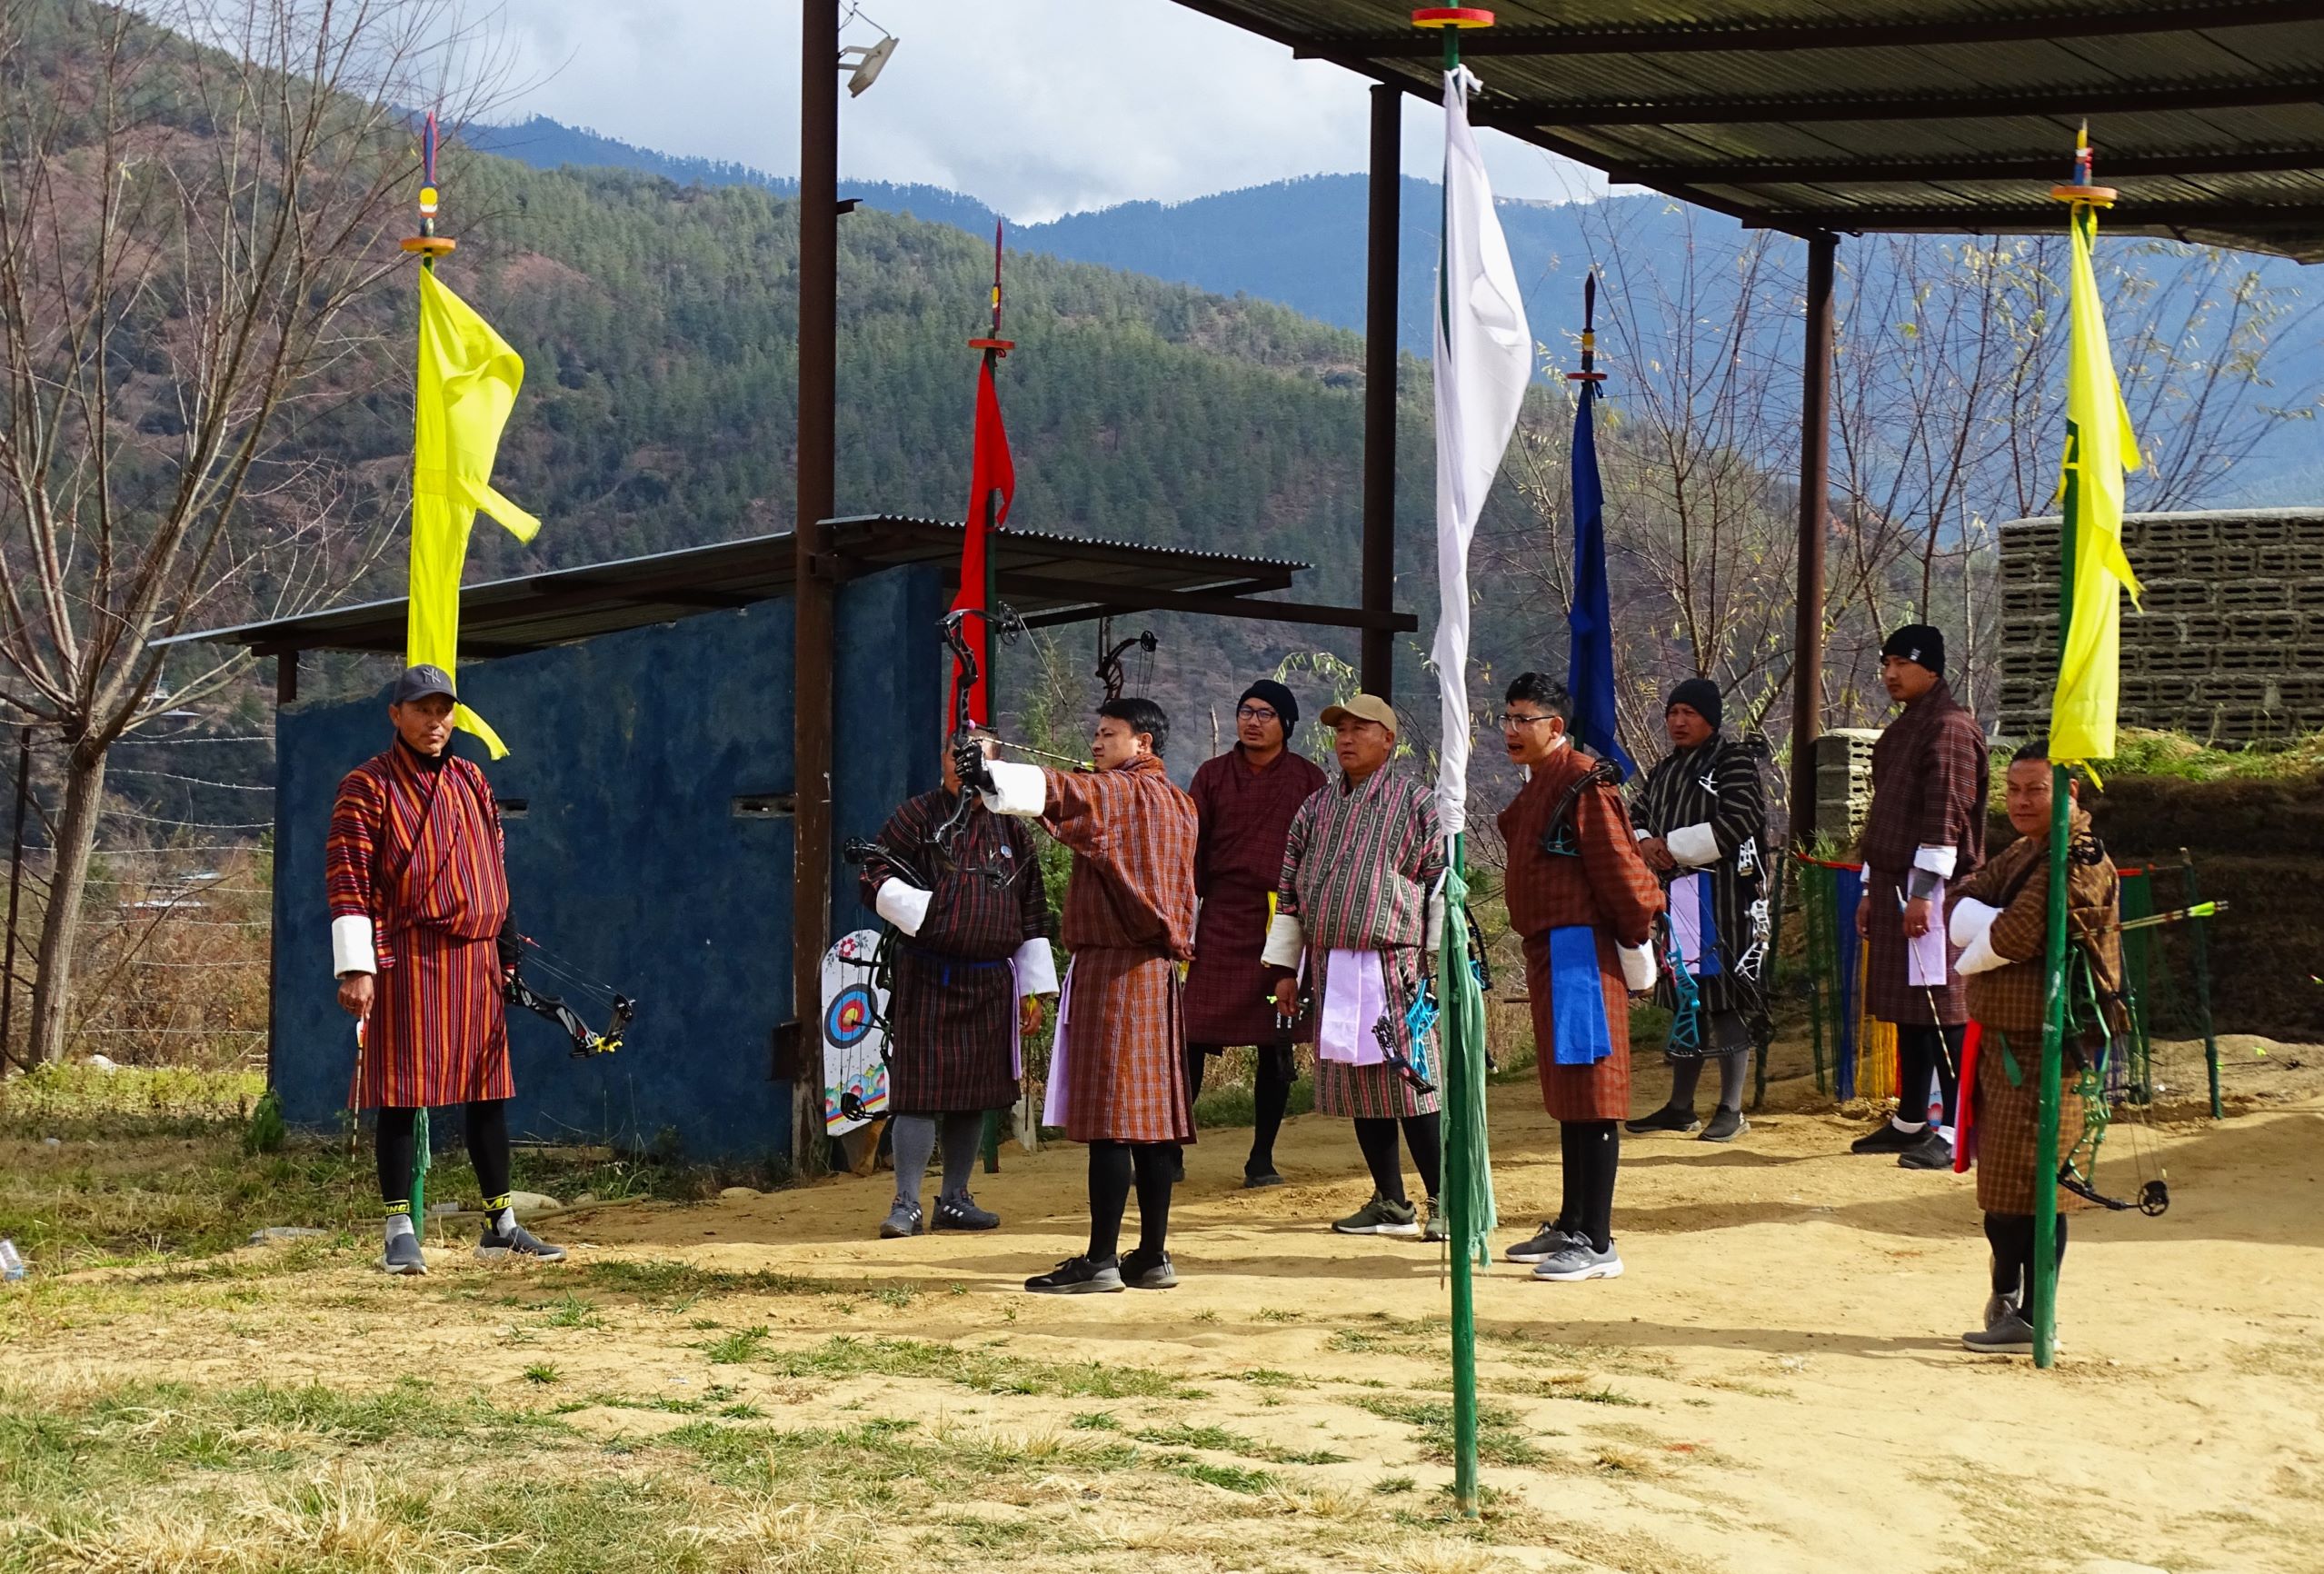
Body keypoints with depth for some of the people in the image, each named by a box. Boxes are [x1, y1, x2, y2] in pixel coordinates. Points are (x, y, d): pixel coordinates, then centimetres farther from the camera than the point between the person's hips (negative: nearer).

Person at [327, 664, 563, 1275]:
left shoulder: (471, 782, 16)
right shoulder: (368, 787, -4)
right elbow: (347, 880, -10)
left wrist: (507, 948, 18)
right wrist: (355, 968, -17)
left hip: (477, 958, 6)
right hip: (406, 958, -6)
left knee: (488, 1089, 10)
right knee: (402, 1091, -4)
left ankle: (501, 1226, 18)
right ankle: (400, 1232, 0)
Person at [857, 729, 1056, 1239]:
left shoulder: (1011, 831, 10)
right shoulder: (916, 818, -1)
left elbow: (1033, 914, 13)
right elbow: (873, 881, -4)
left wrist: (1032, 990, 10)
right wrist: (925, 909, -20)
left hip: (991, 981, 4)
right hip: (928, 980, -4)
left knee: (977, 1092, 9)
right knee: (921, 1089, -6)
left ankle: (955, 1199, 19)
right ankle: (907, 1204, -2)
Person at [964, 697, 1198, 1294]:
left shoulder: (1118, 793, -11)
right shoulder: (1178, 804, 17)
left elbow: (1059, 793, -29)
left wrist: (989, 774, -39)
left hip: (1111, 970, -9)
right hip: (1157, 971, 9)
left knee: (1107, 1117, -8)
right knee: (1150, 1116, 8)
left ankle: (1101, 1260, -9)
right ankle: (1153, 1256, 11)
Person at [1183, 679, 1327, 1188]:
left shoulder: (1308, 780, 6)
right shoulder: (1213, 776, 7)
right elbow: (1190, 855, 9)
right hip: (1220, 924, 0)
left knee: (1276, 1045, 4)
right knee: (1194, 1036, -6)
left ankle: (1262, 1158, 13)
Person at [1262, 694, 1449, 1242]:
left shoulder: (1416, 803, -1)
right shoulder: (1316, 808, 15)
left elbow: (1441, 883, -2)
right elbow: (1290, 889, 17)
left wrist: (1437, 961, -7)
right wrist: (1286, 967, 14)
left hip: (1394, 965, -6)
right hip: (1329, 967, 6)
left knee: (1410, 1084, -9)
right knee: (1356, 1087, 7)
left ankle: (1444, 1201, -2)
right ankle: (1390, 1204, 15)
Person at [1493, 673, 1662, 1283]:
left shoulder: (1582, 782, -14)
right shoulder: (1537, 785, 16)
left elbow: (1619, 867, -17)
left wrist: (1638, 948, -12)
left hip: (1581, 952, -10)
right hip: (1547, 951, 10)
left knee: (1589, 1095, -8)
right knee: (1566, 1095, 16)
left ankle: (1597, 1245, -7)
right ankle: (1571, 1226, 26)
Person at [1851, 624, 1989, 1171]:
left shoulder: (1949, 726, -11)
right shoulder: (1900, 730, 20)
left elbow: (1947, 813, -18)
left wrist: (1924, 891, -21)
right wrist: (1871, 890, 23)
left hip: (1931, 890, -10)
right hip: (1894, 888, 10)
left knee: (1942, 1012, -10)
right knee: (1906, 1009, 13)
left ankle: (1956, 1132, -10)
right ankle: (1910, 1122, 20)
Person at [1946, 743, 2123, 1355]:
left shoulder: (2078, 862, -16)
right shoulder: (2022, 853, 16)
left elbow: (2014, 937, -23)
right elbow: (1961, 904, 6)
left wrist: (1973, 952, -3)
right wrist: (1989, 927, -15)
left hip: (2048, 1046, -9)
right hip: (2002, 1037, 9)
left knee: (2030, 1182, -7)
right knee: (1999, 1173, 17)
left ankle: (2032, 1320, -2)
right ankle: (2006, 1294, 30)